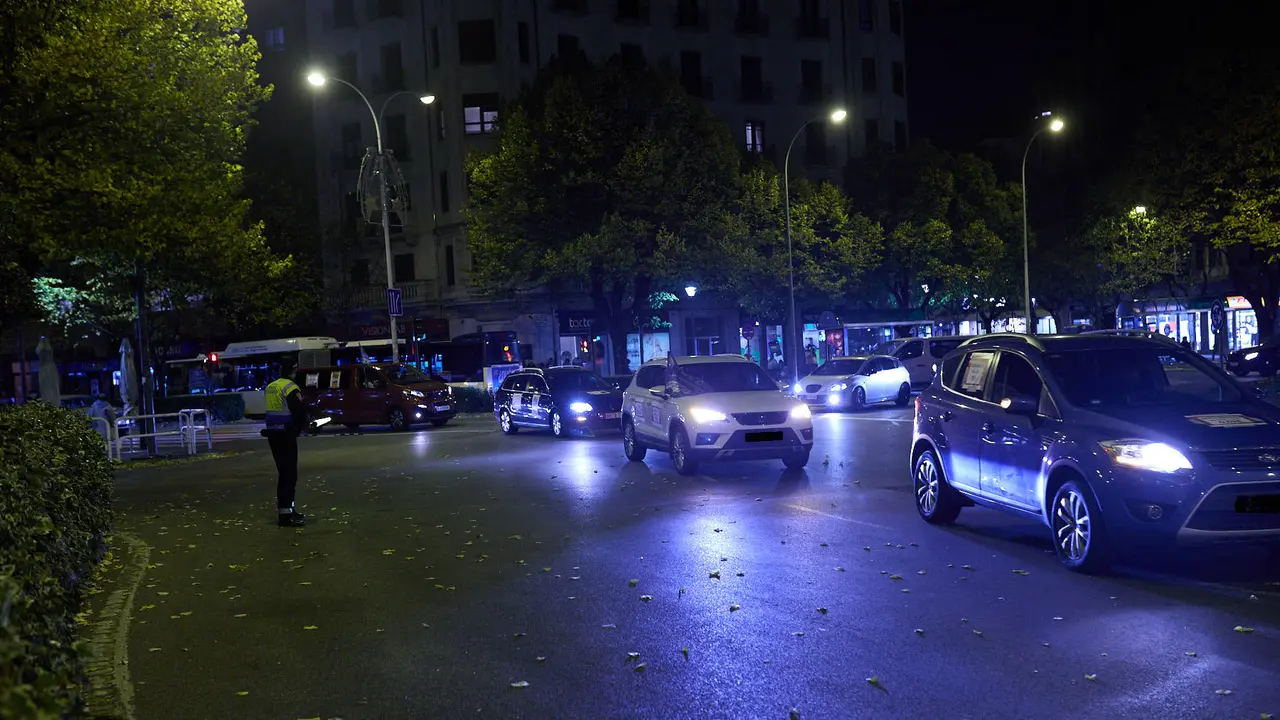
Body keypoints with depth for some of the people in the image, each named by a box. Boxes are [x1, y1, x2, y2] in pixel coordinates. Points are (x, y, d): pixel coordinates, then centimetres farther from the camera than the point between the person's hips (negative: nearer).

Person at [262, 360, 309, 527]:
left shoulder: (270, 387, 13)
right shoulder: (290, 388, -14)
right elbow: (300, 411, -19)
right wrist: (301, 426, 1)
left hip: (272, 433, 9)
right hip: (286, 434, -9)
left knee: (283, 472, 18)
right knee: (289, 473, -7)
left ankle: (286, 509, 26)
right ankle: (285, 515, -10)